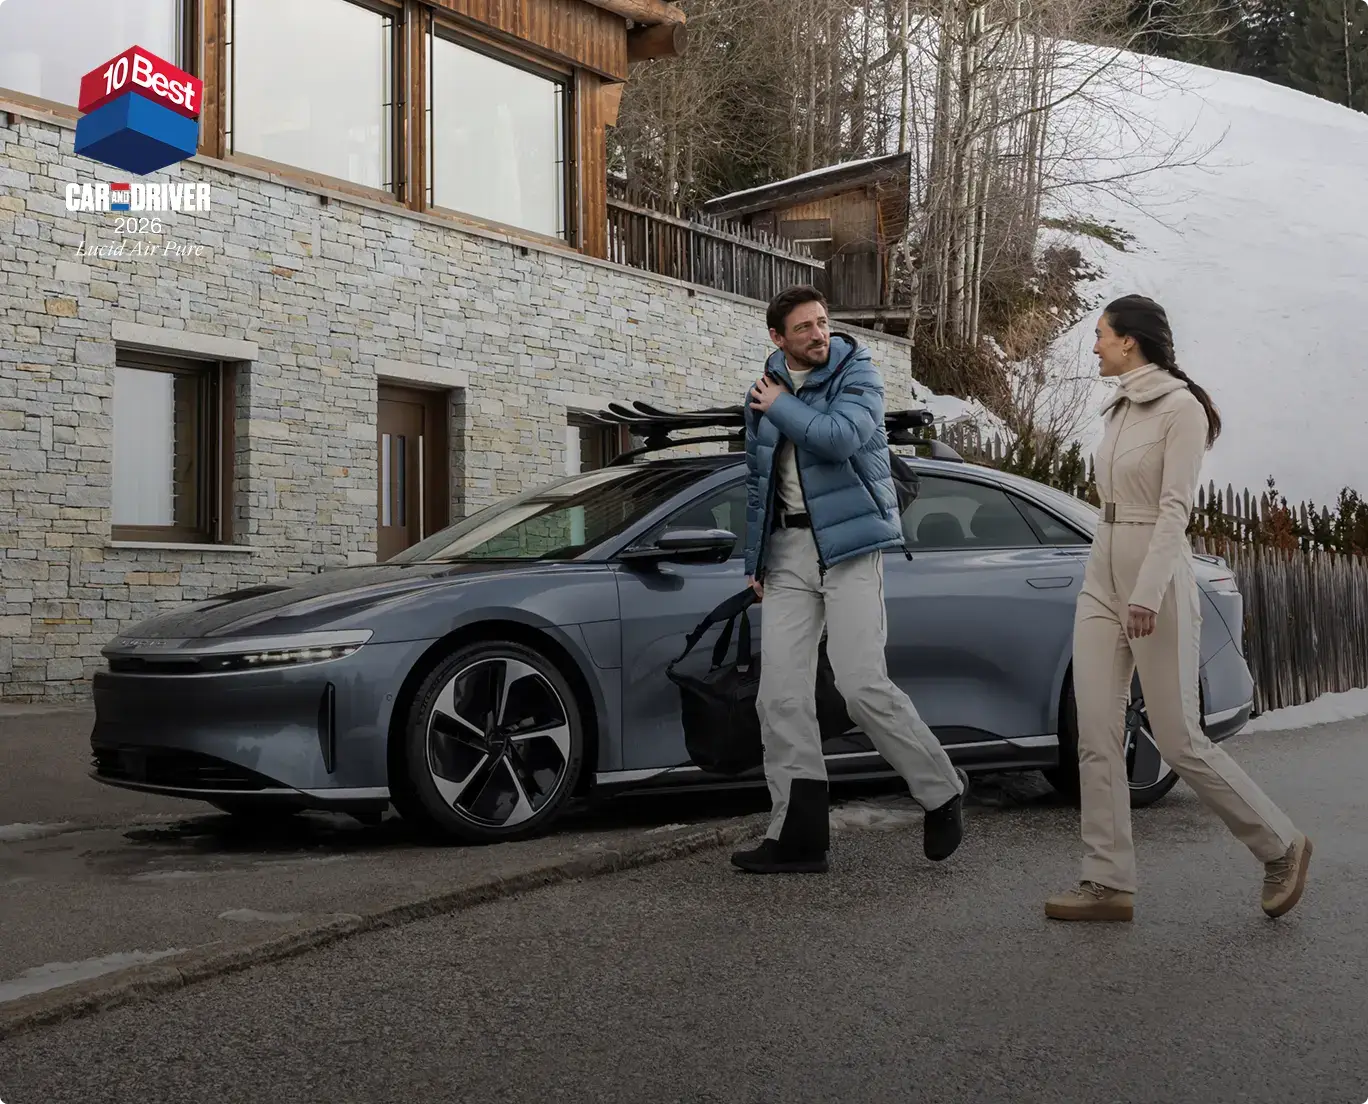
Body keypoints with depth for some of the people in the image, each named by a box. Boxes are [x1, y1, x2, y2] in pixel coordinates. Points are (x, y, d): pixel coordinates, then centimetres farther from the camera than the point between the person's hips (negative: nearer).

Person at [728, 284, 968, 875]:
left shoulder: (856, 372, -3)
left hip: (848, 541, -5)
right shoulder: (764, 392, 13)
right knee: (781, 695, -1)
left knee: (863, 684, -13)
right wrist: (756, 562, 20)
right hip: (788, 549, 5)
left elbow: (841, 437, -24)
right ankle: (798, 836, 6)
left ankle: (942, 791, 8)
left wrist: (779, 406, -10)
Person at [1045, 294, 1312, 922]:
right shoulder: (1120, 409, 13)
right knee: (1097, 736, 1)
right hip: (1102, 580, 8)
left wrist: (1147, 593, -27)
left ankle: (1281, 848, 16)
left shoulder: (1181, 409, -11)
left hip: (1157, 580, -8)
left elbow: (1175, 508, -19)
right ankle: (1108, 883, 5)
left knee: (1177, 739, -3)